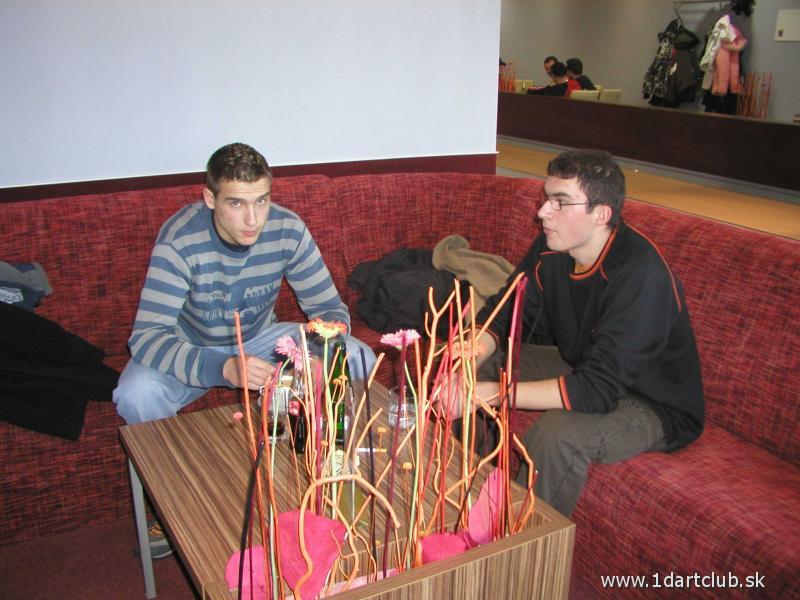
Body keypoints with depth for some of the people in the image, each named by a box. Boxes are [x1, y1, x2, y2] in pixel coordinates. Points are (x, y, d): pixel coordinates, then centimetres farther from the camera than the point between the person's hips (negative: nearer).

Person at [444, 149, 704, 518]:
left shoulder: (641, 276, -34)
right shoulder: (551, 247, -10)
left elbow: (597, 389, -37)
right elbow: (504, 311, -5)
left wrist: (487, 393, -40)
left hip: (655, 405, -7)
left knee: (558, 432, -35)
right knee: (478, 367, 0)